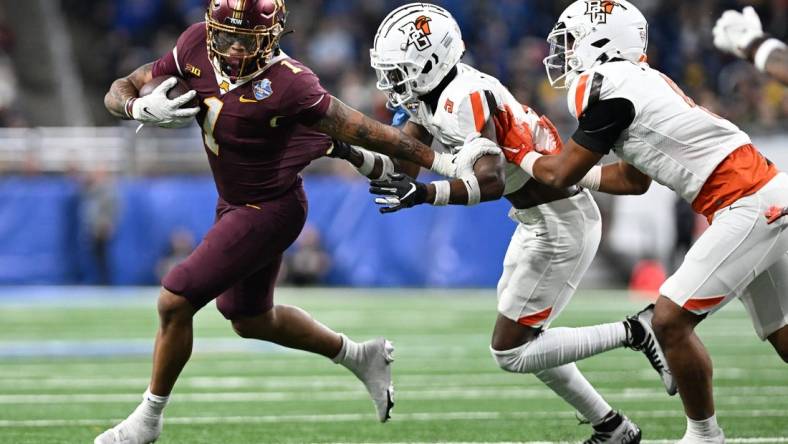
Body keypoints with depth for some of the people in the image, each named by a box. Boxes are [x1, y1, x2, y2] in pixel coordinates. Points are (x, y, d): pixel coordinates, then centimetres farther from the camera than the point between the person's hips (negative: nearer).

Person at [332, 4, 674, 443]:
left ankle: (633, 332, 0)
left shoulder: (464, 97, -24)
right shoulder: (429, 96, 5)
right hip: (537, 221, 10)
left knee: (511, 352, -6)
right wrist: (348, 153, -7)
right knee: (525, 342, 17)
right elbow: (402, 169, 7)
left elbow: (490, 181, -34)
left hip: (562, 223, -10)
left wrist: (425, 194, -45)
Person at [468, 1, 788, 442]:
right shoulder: (639, 81, 16)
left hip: (749, 207, -9)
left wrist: (515, 153, 14)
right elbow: (632, 179, 27)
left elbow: (561, 174, -4)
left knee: (672, 321, -8)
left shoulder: (607, 87, -12)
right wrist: (557, 165, 27)